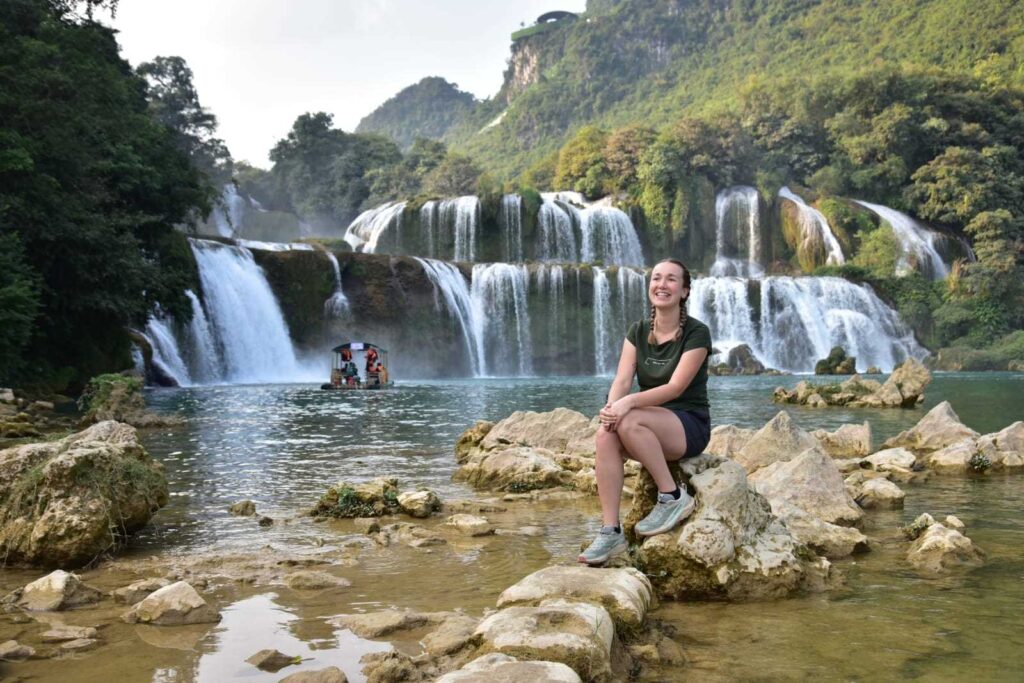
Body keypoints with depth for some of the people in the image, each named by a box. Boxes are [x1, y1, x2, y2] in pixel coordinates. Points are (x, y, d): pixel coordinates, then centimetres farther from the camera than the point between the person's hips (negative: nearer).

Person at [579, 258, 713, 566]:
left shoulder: (696, 333, -9)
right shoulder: (638, 331, 8)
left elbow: (676, 387, -19)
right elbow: (622, 379, -3)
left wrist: (629, 403, -33)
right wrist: (611, 405, -27)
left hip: (689, 426, -5)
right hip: (650, 428, 5)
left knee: (629, 421, -34)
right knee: (606, 434, -28)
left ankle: (672, 496, -17)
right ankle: (611, 532, -29)